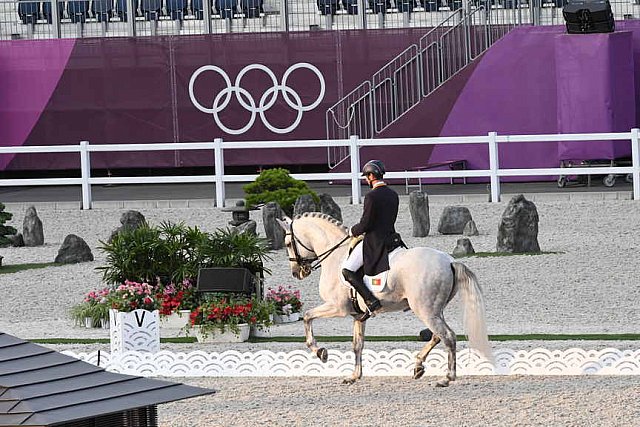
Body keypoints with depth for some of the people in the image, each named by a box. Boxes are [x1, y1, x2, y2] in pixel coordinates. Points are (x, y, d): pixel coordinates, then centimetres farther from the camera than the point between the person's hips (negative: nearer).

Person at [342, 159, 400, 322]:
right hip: (391, 238, 8)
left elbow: (365, 224, -18)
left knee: (347, 270, -4)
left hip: (373, 243, -8)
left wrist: (353, 231, 3)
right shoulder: (393, 195, 8)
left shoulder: (372, 196, -17)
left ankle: (371, 301, -17)